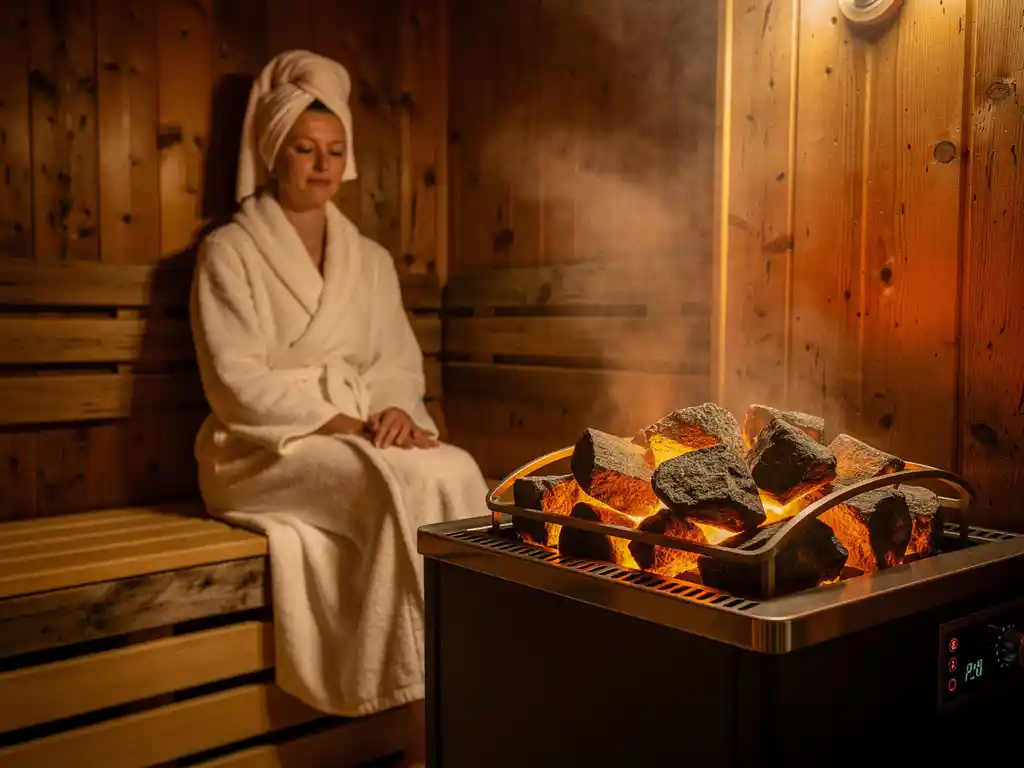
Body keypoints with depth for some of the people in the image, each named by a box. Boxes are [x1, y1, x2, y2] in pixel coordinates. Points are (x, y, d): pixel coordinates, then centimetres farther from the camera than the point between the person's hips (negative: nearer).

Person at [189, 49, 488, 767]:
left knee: (459, 471, -28)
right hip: (267, 452, -4)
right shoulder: (229, 252, 0)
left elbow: (401, 363, 11)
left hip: (362, 440, 5)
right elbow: (240, 386, -10)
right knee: (407, 484, -33)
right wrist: (346, 422, -18)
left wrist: (400, 412, -12)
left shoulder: (371, 260, 16)